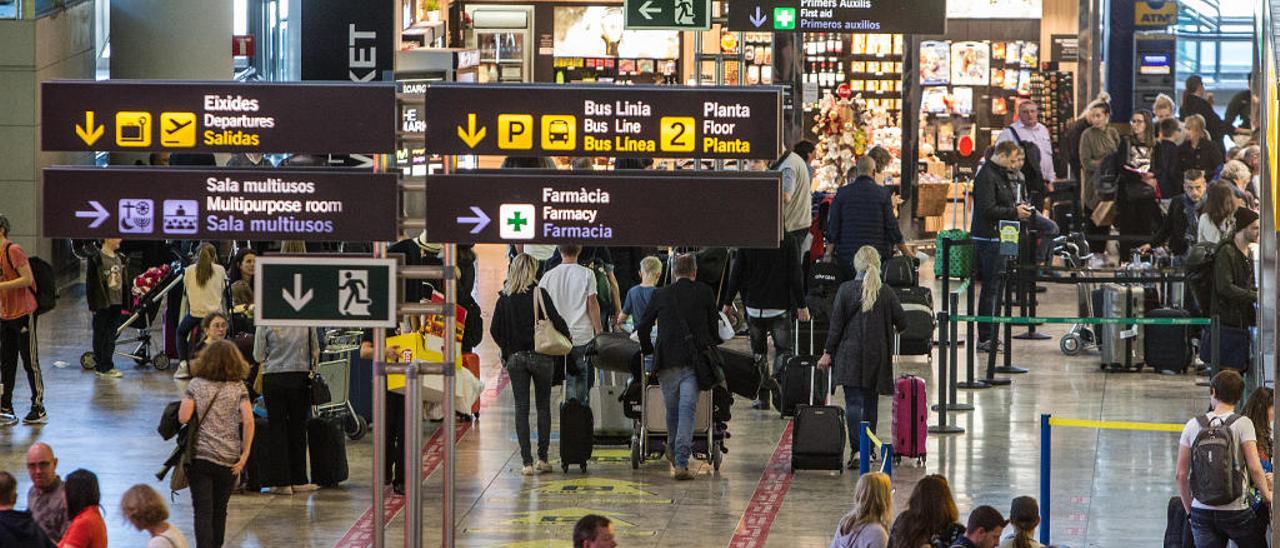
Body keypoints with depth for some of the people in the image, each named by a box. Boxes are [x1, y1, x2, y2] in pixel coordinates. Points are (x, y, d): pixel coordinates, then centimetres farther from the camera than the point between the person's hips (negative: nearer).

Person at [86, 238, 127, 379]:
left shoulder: (121, 258, 12)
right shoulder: (96, 259, -8)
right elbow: (90, 283, -9)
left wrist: (126, 302, 11)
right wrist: (92, 305, -12)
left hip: (116, 304, 6)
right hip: (102, 304, -6)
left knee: (111, 336, 8)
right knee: (100, 336, 2)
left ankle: (106, 366, 12)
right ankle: (101, 367, 5)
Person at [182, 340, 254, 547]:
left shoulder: (196, 385, -2)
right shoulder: (238, 387, 0)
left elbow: (183, 418, -10)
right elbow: (248, 421, -10)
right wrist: (245, 454, -6)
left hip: (199, 456, -2)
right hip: (228, 460, 2)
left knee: (202, 512, -5)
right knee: (219, 511, 17)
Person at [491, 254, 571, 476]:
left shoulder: (504, 298, 0)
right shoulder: (539, 294, -9)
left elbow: (495, 330, -1)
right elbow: (556, 321, -13)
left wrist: (508, 349, 12)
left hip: (515, 358, 2)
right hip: (541, 356, -2)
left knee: (521, 408, 3)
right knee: (543, 407, 11)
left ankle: (527, 462, -3)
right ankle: (542, 459, 12)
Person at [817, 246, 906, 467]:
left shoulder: (846, 290, -4)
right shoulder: (886, 293, -2)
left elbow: (836, 324, -3)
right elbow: (902, 322, 3)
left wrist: (828, 352, 4)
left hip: (850, 354, -2)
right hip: (877, 356, 2)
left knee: (853, 403, -5)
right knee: (870, 404, 14)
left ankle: (857, 448, -21)